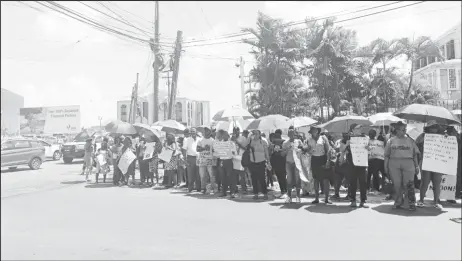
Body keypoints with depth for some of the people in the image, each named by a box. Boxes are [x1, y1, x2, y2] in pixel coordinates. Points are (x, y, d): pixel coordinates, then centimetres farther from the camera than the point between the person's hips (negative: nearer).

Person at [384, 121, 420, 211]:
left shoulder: (410, 140, 12)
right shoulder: (391, 140, 10)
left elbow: (415, 154, 13)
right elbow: (387, 155, 10)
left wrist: (417, 166, 8)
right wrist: (385, 166, 3)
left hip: (408, 163, 0)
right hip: (394, 163, 0)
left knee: (409, 184, -5)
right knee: (396, 184, 3)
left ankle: (412, 203, 4)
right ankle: (398, 202, 17)